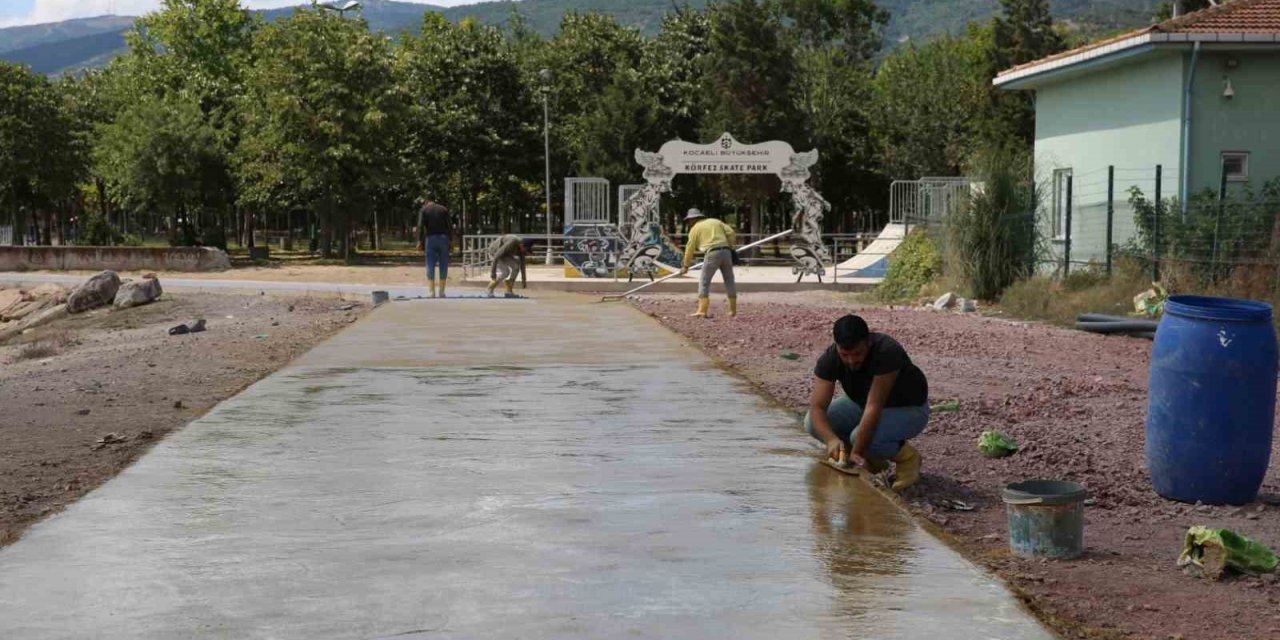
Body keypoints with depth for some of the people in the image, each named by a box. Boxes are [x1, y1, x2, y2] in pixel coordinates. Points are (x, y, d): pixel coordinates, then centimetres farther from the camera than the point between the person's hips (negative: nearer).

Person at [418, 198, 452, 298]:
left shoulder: (423, 210, 7)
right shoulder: (443, 209, 12)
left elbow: (420, 227, -4)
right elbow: (450, 226, 4)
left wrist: (421, 243, -3)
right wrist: (450, 240, 6)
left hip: (430, 239, -1)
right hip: (443, 238, 1)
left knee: (430, 267, 1)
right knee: (443, 267, 6)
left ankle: (432, 292, -6)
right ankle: (442, 291, 6)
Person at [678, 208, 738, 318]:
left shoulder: (695, 228, 9)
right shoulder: (715, 221, 22)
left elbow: (690, 248, 8)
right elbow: (731, 233, 10)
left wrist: (685, 265, 15)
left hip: (712, 253, -5)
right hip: (726, 252, 5)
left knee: (704, 281, 3)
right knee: (729, 281, 13)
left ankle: (702, 311, -6)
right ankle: (733, 310, 16)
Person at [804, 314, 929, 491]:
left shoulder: (887, 352, -36)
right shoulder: (829, 359, -22)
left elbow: (874, 407, -38)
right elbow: (817, 407, -28)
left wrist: (856, 452, -42)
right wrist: (831, 440, -47)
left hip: (908, 409, -6)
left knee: (861, 436, -34)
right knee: (813, 423, -14)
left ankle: (906, 456, -3)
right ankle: (874, 460, 4)